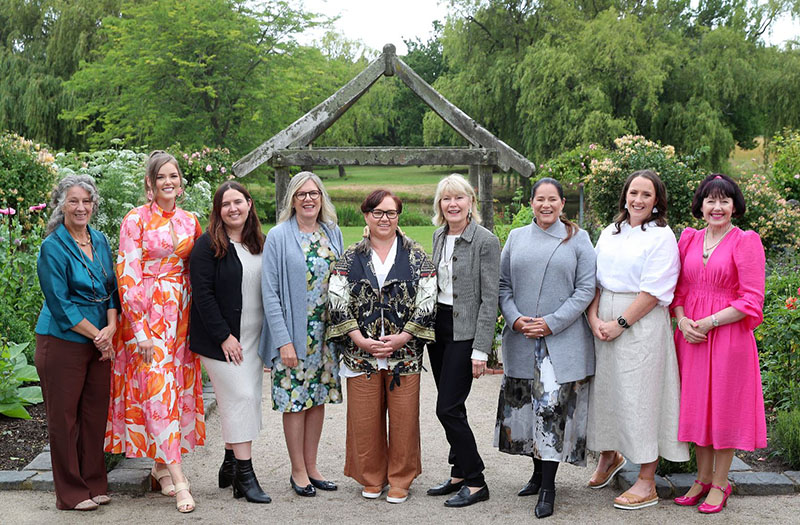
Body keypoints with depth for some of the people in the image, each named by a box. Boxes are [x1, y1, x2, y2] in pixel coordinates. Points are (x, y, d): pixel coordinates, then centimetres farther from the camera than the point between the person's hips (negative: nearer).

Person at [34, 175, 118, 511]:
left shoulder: (100, 241, 9)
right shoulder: (53, 247, -10)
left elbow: (112, 288, 11)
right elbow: (60, 304, -12)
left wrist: (111, 326, -6)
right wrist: (98, 336, -12)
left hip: (100, 343, 6)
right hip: (63, 342, -6)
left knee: (96, 413, 10)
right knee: (64, 417, 3)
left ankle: (94, 484, 24)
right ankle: (71, 493, 14)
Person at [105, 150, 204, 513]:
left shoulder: (189, 221, 10)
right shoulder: (136, 220, -5)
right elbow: (128, 276, -10)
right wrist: (140, 329, -15)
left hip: (181, 314, 5)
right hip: (147, 314, -5)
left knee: (178, 385, 7)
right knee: (157, 388, -9)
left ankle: (161, 466, 22)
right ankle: (178, 480, -11)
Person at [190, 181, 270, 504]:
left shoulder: (258, 244, 12)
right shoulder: (208, 246, -8)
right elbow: (202, 294, -13)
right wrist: (223, 337, -17)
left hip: (254, 338, 6)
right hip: (222, 338, -6)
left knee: (245, 399, 8)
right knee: (241, 397, -10)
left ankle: (230, 465, 20)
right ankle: (244, 474, -5)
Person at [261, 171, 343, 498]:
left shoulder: (332, 233, 7)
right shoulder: (278, 237, -7)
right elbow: (270, 292, -10)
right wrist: (284, 340, -15)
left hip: (326, 333, 5)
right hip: (293, 333, -4)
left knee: (318, 397, 10)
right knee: (295, 399, 1)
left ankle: (311, 466, 22)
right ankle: (298, 471, 14)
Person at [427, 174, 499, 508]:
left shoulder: (486, 241, -12)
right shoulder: (439, 236, 9)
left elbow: (489, 299, -14)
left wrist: (481, 349, -17)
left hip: (465, 331, -7)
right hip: (437, 326, 7)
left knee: (448, 408, -9)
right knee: (451, 408, 12)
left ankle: (475, 483, 3)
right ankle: (459, 475, 23)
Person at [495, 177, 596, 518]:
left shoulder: (577, 239, 2)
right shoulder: (516, 238, 11)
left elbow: (585, 289, -4)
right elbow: (503, 284, 10)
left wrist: (551, 323, -12)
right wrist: (514, 319, -7)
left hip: (563, 341, -3)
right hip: (521, 340, 4)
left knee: (554, 409, -7)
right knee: (525, 407, 8)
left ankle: (548, 488, 1)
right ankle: (538, 473, 26)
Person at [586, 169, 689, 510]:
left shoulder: (662, 236, -5)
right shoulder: (610, 233, 13)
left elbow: (653, 291, -13)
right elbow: (594, 280, 11)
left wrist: (620, 324, -15)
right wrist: (594, 318, -4)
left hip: (642, 325, -6)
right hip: (604, 323, 6)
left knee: (641, 397, -2)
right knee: (605, 389, 14)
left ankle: (646, 484, 7)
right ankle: (610, 456, 38)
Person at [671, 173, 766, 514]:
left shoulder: (745, 242, -6)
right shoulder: (689, 239, 9)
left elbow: (751, 300, -11)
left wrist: (710, 322, -16)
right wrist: (683, 320, -6)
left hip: (728, 335, -5)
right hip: (691, 335, 5)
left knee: (724, 408, 4)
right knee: (696, 406, 11)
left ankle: (720, 483, 18)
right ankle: (703, 478, 25)